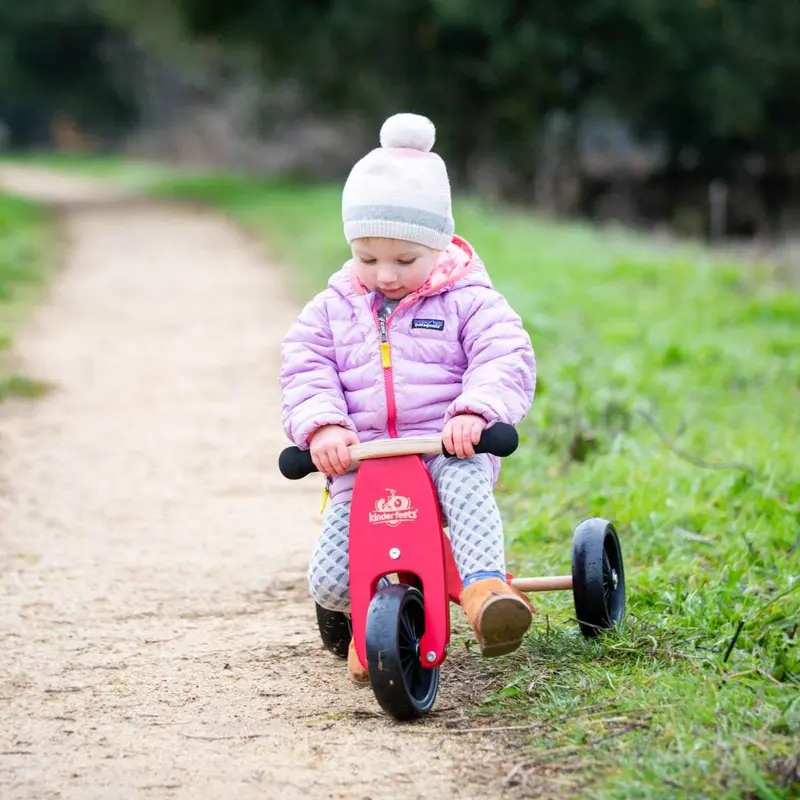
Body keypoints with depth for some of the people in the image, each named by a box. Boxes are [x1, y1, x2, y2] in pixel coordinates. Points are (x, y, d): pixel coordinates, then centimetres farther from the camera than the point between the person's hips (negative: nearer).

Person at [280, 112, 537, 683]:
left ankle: (485, 587, -49)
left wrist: (474, 411, -28)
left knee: (466, 479, -40)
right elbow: (304, 372, 4)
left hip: (447, 449, -3)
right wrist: (322, 425, -16)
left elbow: (506, 361, -8)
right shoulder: (332, 309, 11)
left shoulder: (466, 302, 3)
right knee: (331, 582, -11)